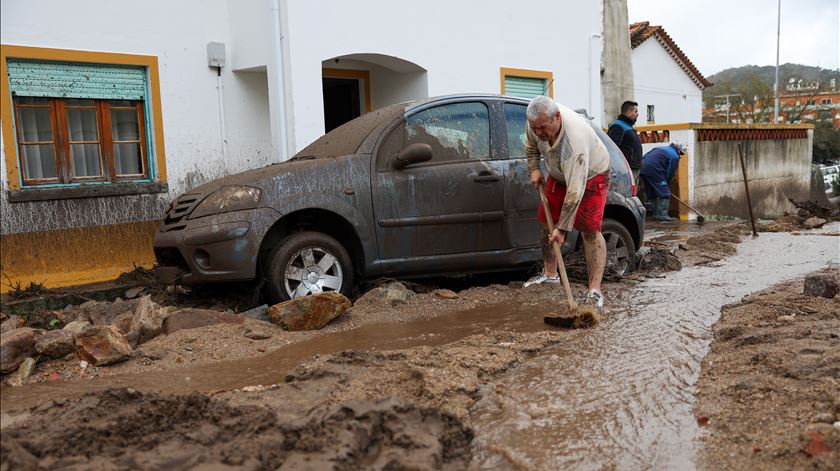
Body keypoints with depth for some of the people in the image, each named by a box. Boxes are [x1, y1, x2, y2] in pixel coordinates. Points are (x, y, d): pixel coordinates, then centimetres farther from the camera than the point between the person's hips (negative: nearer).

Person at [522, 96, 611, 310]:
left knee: (590, 230, -17)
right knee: (545, 220, 7)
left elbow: (575, 189, -41)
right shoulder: (536, 122, -22)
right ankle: (550, 273, 22)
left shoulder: (575, 138, -43)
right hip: (559, 174, 7)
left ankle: (595, 291, -18)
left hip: (590, 174, -7)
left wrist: (562, 228, -38)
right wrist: (534, 169, -9)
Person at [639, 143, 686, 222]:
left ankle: (656, 215, 24)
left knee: (651, 193, 17)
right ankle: (663, 215, -5)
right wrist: (665, 183, 15)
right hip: (653, 170, -9)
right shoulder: (674, 156, 4)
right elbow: (670, 173, 1)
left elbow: (645, 157, 26)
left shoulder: (661, 149, 29)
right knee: (664, 193, -2)